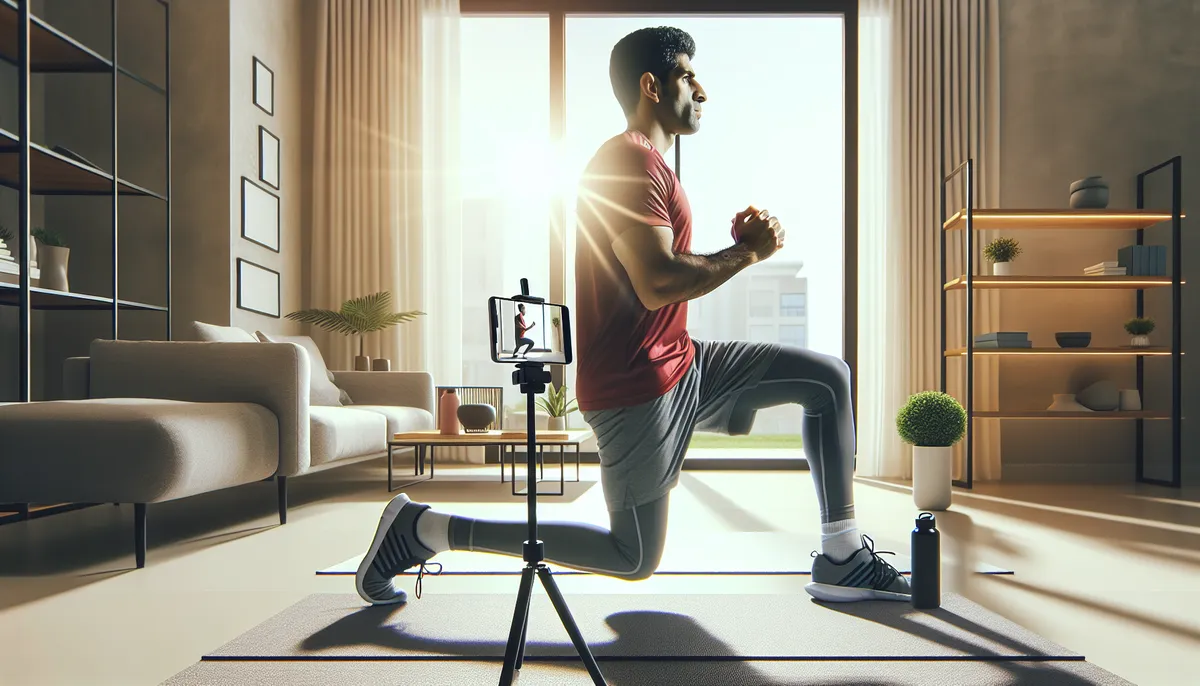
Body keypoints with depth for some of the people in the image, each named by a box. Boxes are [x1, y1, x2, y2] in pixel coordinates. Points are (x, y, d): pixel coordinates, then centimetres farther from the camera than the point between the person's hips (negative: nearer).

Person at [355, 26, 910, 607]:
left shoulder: (647, 163, 20)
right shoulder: (630, 160, -15)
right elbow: (658, 284, -26)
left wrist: (737, 245, 6)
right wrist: (748, 252, -12)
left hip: (680, 365, 10)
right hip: (637, 388, -10)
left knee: (827, 377, 7)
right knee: (635, 559, 2)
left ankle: (841, 559, 12)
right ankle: (425, 527, 6)